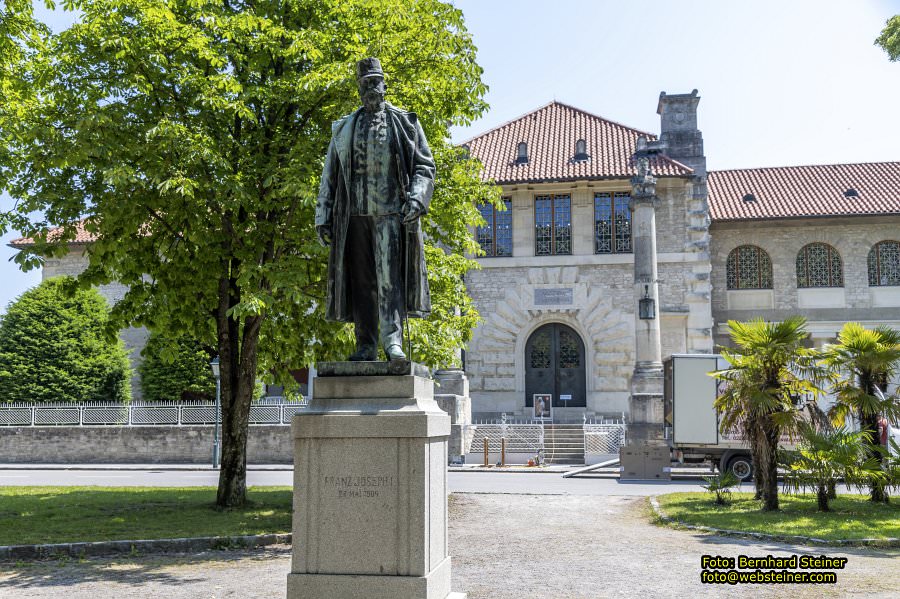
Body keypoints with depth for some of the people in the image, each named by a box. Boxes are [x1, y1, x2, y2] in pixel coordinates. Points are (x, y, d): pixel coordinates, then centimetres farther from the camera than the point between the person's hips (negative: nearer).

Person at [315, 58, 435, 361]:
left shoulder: (404, 123, 11)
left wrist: (416, 198, -14)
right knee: (360, 280, 1)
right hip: (353, 214, 3)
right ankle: (366, 345, 3)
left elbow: (424, 166, 5)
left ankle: (393, 340, -17)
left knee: (389, 275, -13)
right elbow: (329, 176, 18)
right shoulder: (344, 128, 19)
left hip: (391, 213, -3)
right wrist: (323, 217, 9)